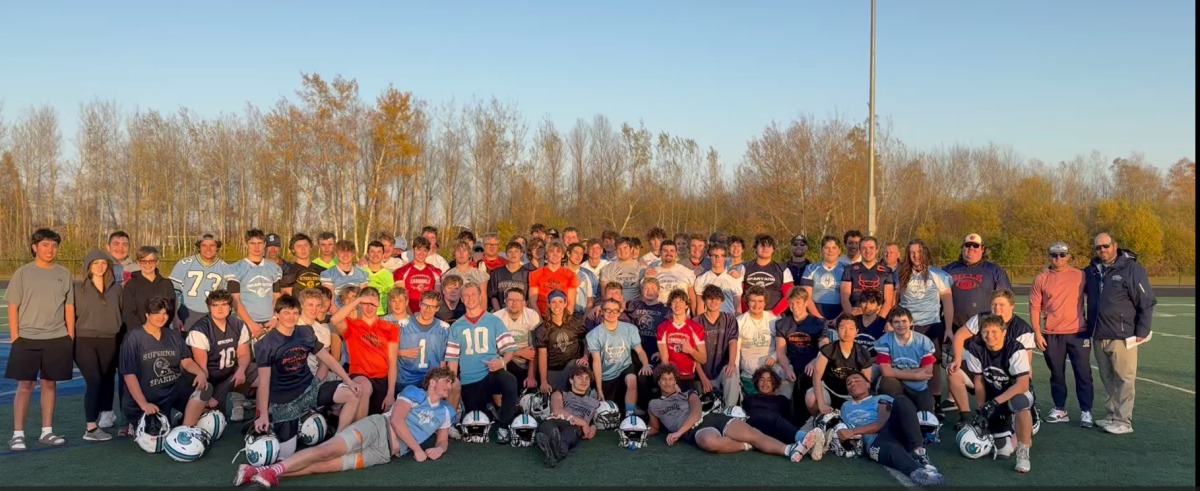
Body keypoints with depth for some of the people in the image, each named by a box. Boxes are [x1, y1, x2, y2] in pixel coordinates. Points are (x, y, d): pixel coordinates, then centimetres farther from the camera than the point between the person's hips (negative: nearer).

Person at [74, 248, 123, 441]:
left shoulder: (116, 288, 8)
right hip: (85, 341, -3)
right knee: (94, 382, -13)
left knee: (107, 380, 11)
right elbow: (72, 314, 3)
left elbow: (122, 312, 11)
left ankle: (106, 413, 29)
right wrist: (72, 338, -2)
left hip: (109, 341, 3)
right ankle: (91, 428, -11)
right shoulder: (79, 288, 2)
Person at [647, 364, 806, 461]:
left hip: (711, 418, 3)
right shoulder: (654, 404, 24)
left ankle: (789, 450, -43)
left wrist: (679, 432, -11)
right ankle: (746, 446, -21)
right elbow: (655, 428, 35)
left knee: (753, 434, -25)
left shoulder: (688, 395, 22)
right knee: (711, 442, -44)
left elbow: (696, 413, 3)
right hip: (694, 430, -2)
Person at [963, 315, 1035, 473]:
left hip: (1016, 392, -3)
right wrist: (981, 410, -7)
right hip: (993, 394, 3)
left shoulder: (1015, 350, -24)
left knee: (1020, 403, -39)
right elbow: (978, 381, -6)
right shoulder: (975, 348, -16)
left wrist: (995, 402, -33)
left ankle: (1023, 452, -24)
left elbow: (1022, 384, -28)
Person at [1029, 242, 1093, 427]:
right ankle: (1060, 410, 20)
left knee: (1083, 373, 2)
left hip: (1078, 333, -1)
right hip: (1051, 335, 1)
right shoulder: (1041, 278, 1)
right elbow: (1034, 307, 2)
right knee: (1056, 374, 10)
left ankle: (1086, 411, 10)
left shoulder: (1080, 276, 1)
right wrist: (1037, 333, -3)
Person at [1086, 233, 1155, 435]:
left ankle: (1123, 421, 4)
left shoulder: (1131, 269, -9)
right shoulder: (1092, 270, 9)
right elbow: (1085, 293, 27)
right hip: (1098, 337, 6)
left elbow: (1147, 302, -8)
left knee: (1124, 380, -1)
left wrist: (1142, 331, -10)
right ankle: (1112, 415, 23)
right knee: (1108, 379, 13)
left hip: (1122, 337, -6)